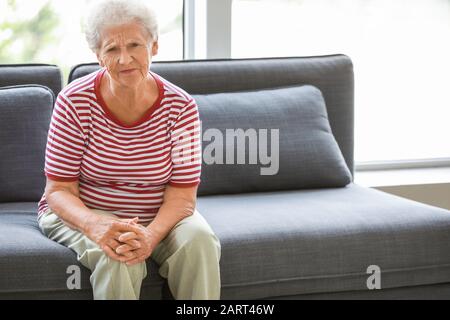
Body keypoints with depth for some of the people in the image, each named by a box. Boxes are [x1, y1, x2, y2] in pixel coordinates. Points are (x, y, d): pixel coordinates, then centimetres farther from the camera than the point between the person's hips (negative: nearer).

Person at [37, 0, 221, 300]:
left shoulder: (181, 107, -12)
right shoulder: (74, 103, -15)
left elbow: (182, 195, -12)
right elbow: (59, 189, -13)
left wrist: (150, 235, -33)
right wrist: (94, 225, -35)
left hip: (160, 217, 2)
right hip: (82, 213, -2)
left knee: (199, 241, -27)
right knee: (117, 257, -34)